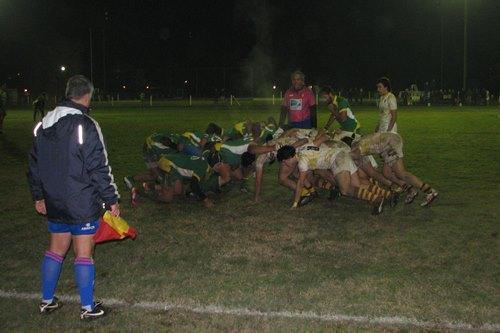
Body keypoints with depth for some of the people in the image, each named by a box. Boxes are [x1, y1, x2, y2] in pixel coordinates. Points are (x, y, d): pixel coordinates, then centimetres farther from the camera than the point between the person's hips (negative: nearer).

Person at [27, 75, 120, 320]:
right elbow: (99, 169, -17)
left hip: (54, 204, 7)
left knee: (56, 249, 19)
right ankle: (88, 307, 12)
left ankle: (47, 301, 28)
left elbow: (34, 165, 14)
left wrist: (38, 196, 24)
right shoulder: (85, 126, -17)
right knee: (83, 254, 3)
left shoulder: (43, 125, 6)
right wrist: (111, 200, -9)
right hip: (83, 205, -6)